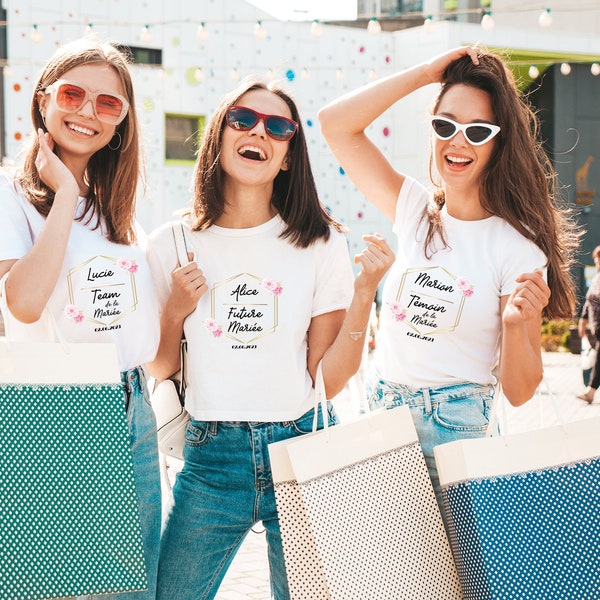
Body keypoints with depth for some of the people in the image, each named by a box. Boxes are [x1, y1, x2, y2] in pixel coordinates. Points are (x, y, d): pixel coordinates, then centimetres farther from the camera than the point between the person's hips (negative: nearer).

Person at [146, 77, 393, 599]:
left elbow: (329, 379, -3)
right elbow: (159, 371, 9)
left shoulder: (320, 243, -1)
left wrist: (364, 292, -12)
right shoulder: (172, 245, 1)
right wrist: (175, 312, -8)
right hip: (211, 457, 1)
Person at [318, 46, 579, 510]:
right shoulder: (414, 211, 5)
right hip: (381, 420, 4)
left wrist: (517, 324, -25)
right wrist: (426, 73, -2)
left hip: (455, 435, -4)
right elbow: (335, 124, 0)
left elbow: (519, 392, -5)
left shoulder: (518, 250, -7)